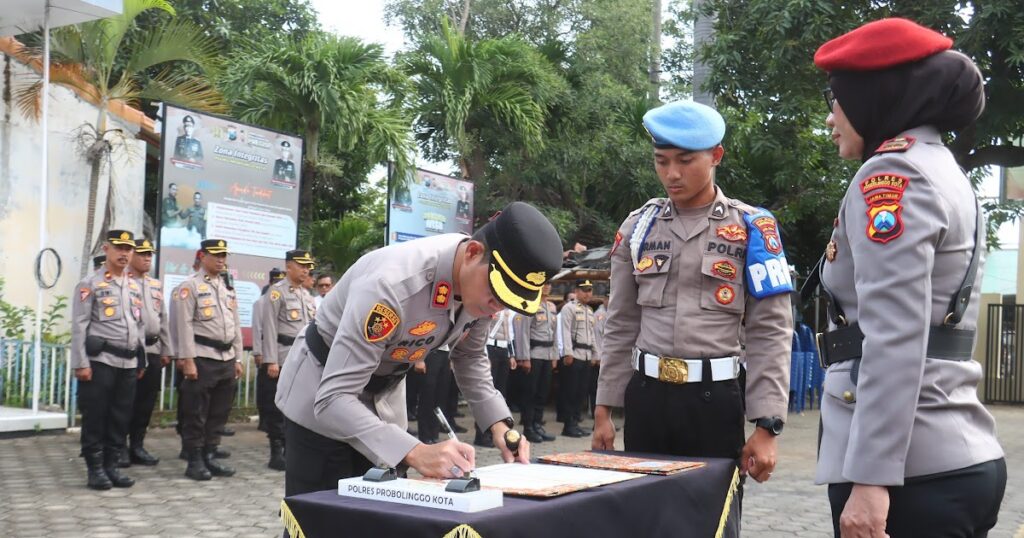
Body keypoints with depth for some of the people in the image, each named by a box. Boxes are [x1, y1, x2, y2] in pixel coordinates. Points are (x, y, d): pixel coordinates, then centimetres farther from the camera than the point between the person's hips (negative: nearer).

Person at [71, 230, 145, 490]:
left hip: (128, 363, 6)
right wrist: (81, 363, -14)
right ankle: (95, 469, 9)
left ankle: (111, 466, 17)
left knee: (121, 418, 8)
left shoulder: (135, 287, 15)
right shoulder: (90, 284, -3)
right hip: (100, 361, -6)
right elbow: (79, 326, -8)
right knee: (95, 418, 1)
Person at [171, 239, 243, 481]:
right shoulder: (190, 286, -4)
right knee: (196, 414, 0)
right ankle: (195, 462, 8)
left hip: (227, 359, 7)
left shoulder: (228, 289, 17)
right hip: (202, 359, -7)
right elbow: (184, 325, -11)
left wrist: (237, 359, 14)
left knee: (219, 413, 10)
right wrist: (187, 360, -16)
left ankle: (209, 457, 20)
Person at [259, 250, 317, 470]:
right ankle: (276, 454, 6)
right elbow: (269, 328, -11)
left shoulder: (307, 295, 17)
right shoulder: (277, 292, -5)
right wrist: (271, 361, -17)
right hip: (283, 359, -7)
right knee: (277, 408, -1)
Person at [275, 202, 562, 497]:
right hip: (321, 404, -6)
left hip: (384, 396, 6)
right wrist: (416, 453, -50)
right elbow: (334, 399, -39)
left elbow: (469, 356, 4)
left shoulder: (481, 285, -16)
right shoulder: (393, 284, -38)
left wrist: (499, 425, -11)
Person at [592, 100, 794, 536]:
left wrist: (766, 426, -10)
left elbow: (771, 333, -4)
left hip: (715, 398, -3)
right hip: (646, 396, 3)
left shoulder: (751, 228, -1)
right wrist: (604, 410, 7)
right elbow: (620, 328, 11)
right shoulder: (638, 226, 7)